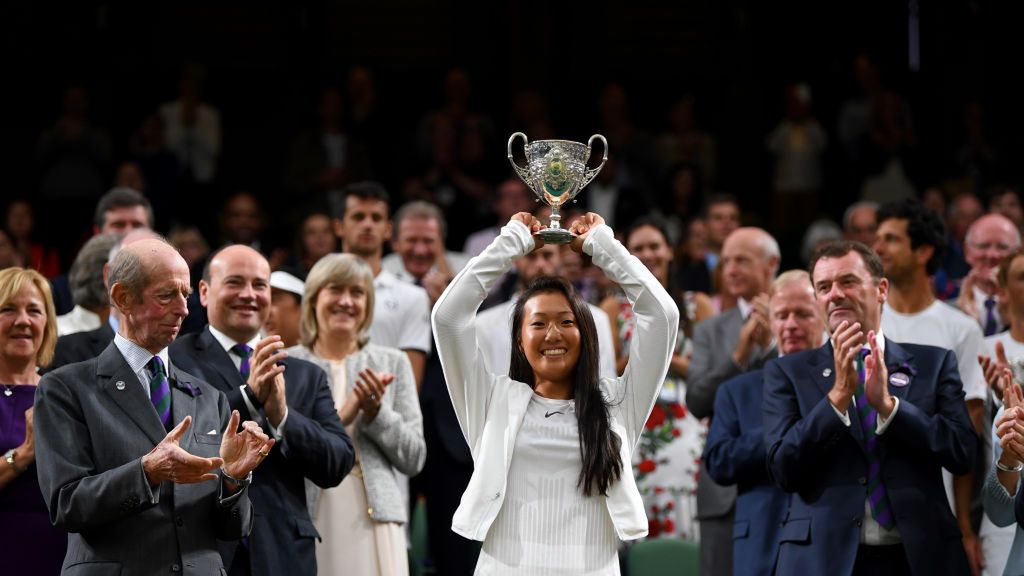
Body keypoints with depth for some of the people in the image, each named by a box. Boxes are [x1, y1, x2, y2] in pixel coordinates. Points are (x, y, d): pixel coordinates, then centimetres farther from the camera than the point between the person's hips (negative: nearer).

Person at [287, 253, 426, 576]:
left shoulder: (392, 364, 10)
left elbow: (414, 460, 9)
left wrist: (376, 411, -7)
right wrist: (339, 416, -13)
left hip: (373, 519, 1)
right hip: (304, 523, -1)